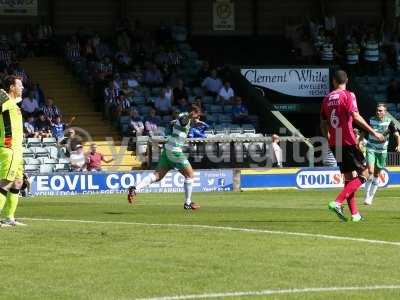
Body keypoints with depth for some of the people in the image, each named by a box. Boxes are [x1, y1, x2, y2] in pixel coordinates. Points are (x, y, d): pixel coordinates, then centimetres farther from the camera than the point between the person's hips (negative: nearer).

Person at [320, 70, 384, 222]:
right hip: (347, 142, -7)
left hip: (334, 143, 7)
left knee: (348, 178, 13)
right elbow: (355, 117, -19)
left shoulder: (327, 98, 11)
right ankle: (337, 202, -15)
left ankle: (355, 213, 9)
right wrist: (373, 132, -16)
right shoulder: (348, 95, -7)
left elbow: (323, 124, 14)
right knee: (364, 174, -1)